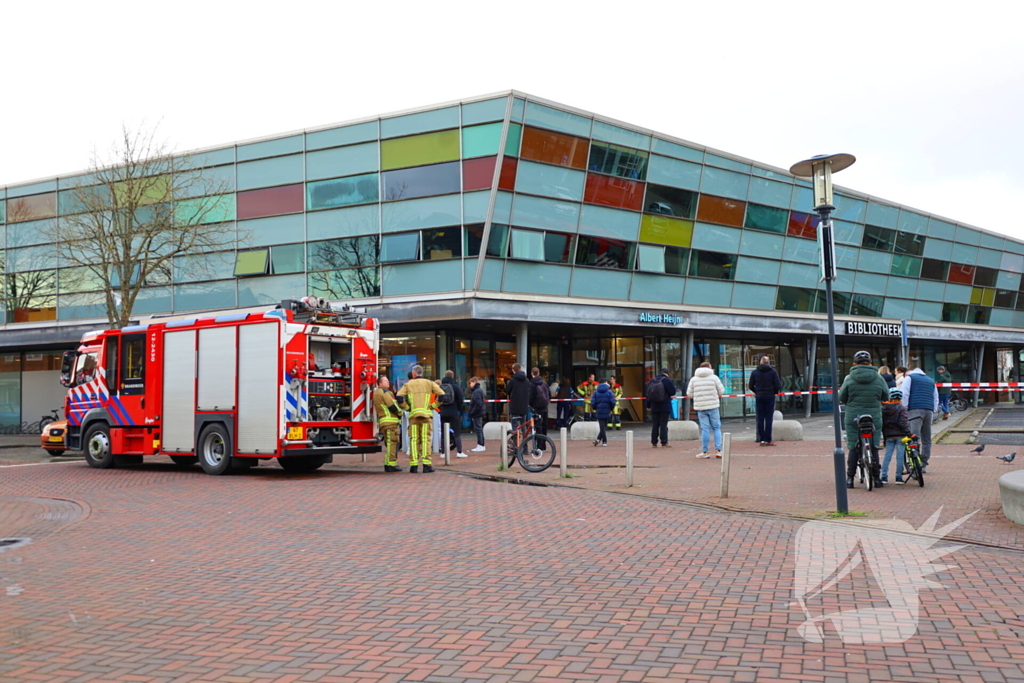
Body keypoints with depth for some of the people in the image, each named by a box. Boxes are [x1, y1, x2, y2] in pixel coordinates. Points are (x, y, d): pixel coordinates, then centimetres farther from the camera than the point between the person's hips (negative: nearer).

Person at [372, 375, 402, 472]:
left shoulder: (376, 392, 23)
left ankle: (387, 464, 12)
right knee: (392, 443, -10)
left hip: (382, 421, 10)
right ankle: (392, 464, -14)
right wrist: (400, 413, 2)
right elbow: (392, 406, -14)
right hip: (390, 421, -10)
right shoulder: (385, 392, -8)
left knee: (389, 444, 13)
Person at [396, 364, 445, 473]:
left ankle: (414, 465, 0)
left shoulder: (408, 384, 10)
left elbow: (399, 398, -2)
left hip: (413, 415, 0)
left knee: (414, 440, 2)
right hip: (426, 414, 0)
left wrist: (407, 408, 9)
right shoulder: (429, 383, 10)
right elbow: (442, 394, 2)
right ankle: (426, 465, -5)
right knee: (426, 439, 0)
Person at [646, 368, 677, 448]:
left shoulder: (652, 381, 7)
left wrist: (648, 405, 16)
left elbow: (648, 393, 10)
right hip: (665, 407, -4)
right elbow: (673, 392, -11)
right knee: (663, 425, -2)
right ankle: (664, 442, -3)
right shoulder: (667, 381, -10)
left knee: (655, 425, 8)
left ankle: (654, 442, 10)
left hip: (654, 407, 4)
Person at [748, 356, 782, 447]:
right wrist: (775, 392, 11)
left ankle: (762, 440, 3)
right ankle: (768, 440, -1)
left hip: (759, 397, 2)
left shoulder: (754, 372, 2)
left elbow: (751, 386, 3)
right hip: (770, 397, -2)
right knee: (769, 418, 0)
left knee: (760, 418, 5)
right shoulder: (773, 371, -5)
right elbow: (778, 385, -8)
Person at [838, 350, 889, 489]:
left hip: (853, 418, 0)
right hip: (874, 418, 1)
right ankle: (877, 477, 10)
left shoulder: (849, 378, -4)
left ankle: (850, 478, 3)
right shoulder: (878, 378, 0)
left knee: (853, 448, 4)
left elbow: (841, 397, 0)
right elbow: (886, 396, 9)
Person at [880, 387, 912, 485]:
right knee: (900, 456, 1)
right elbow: (903, 422, -14)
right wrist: (909, 433, -15)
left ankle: (884, 477, 0)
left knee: (887, 456, 6)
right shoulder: (901, 408, -6)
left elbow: (881, 423, 9)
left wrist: (884, 435, 15)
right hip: (900, 435, -4)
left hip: (888, 436, 4)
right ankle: (899, 477, 2)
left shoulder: (883, 408, 7)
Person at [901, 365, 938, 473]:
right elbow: (936, 398, 24)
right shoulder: (931, 381, 28)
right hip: (929, 411, 5)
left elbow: (905, 395, 0)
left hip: (915, 410, -5)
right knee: (926, 439, 11)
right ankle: (923, 465, 13)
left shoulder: (909, 378, 12)